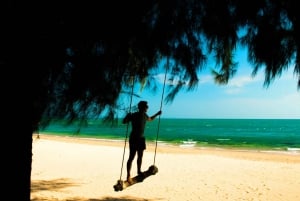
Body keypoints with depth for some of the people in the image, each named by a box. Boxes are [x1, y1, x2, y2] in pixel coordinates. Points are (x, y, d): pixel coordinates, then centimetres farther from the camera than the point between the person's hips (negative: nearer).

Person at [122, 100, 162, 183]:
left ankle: (139, 171, 32)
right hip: (134, 138, -7)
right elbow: (124, 122, -19)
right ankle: (128, 175, -3)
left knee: (140, 156, 16)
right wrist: (128, 116, -37)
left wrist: (157, 114, 19)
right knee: (131, 157, -7)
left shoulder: (144, 115, 7)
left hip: (141, 138, 7)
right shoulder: (133, 115, -14)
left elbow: (150, 119, 28)